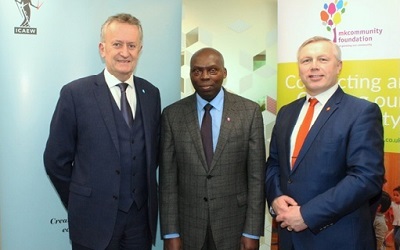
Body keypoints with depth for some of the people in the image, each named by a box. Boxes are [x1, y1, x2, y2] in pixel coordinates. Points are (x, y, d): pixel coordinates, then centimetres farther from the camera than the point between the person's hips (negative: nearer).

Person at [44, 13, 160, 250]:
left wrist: (145, 193, 8)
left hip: (142, 215, 4)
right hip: (95, 218, -3)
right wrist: (82, 204, 1)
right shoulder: (75, 93, -10)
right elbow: (56, 160, -5)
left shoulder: (151, 93, 3)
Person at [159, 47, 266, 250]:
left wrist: (252, 232, -6)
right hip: (187, 226, 1)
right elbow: (168, 178, -2)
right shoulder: (172, 114, -2)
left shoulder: (250, 112, -5)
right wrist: (170, 233, -4)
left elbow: (256, 176, -4)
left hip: (234, 224, 0)